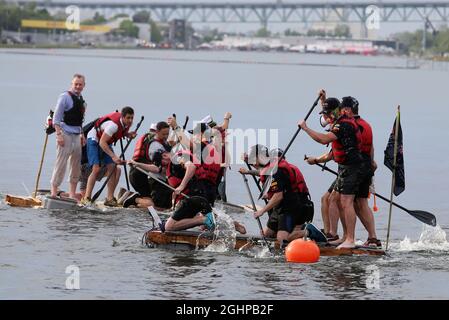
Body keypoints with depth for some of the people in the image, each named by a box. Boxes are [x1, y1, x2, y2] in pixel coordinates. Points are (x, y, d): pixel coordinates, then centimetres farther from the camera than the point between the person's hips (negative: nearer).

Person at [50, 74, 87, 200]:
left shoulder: (81, 100, 16)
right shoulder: (65, 97, -8)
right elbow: (56, 118, -12)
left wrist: (82, 135, 17)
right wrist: (59, 134, -19)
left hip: (76, 135, 8)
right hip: (65, 134, -8)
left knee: (76, 163, 9)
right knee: (61, 162, -9)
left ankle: (72, 192, 16)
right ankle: (54, 190, -4)